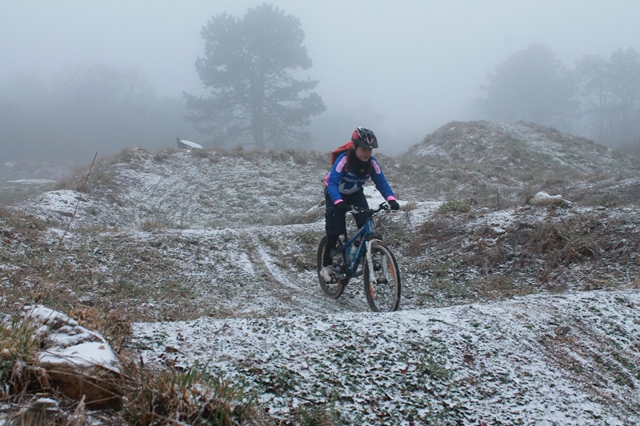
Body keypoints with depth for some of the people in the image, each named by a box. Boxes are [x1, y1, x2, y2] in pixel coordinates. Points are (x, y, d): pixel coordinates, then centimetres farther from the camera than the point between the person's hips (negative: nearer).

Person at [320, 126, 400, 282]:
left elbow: (381, 182, -21)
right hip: (336, 193, -4)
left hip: (355, 193, 4)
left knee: (366, 224, -19)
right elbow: (332, 183, -42)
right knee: (334, 230, -10)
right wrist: (339, 202, -59)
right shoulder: (344, 160, -35)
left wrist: (391, 199, -40)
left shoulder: (372, 163, -22)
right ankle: (326, 266, 6)